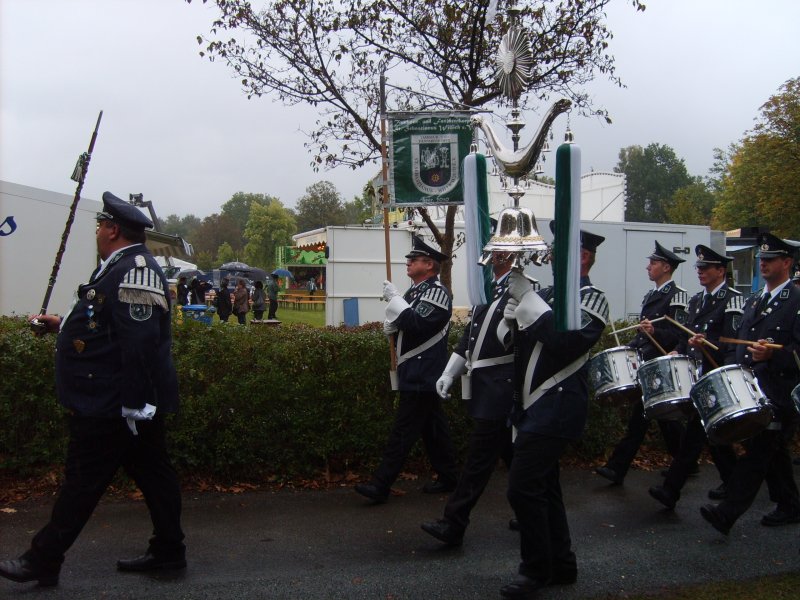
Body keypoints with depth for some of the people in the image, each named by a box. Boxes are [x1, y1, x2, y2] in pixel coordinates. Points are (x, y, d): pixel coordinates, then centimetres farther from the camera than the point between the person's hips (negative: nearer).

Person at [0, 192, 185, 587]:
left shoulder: (133, 271, -19)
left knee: (82, 480, 0)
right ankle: (168, 550, 23)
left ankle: (43, 561, 12)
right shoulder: (124, 268, 15)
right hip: (130, 404, 11)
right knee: (151, 472, 14)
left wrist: (133, 404, -27)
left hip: (111, 406, -10)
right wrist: (64, 325, 28)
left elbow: (139, 343, -27)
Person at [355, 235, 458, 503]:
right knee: (433, 428, 15)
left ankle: (381, 485, -5)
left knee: (403, 430, -7)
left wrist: (394, 299, -21)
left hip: (421, 377, -10)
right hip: (418, 375, 10)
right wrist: (391, 325, -4)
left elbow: (418, 323, -26)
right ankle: (448, 478, 24)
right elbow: (405, 326, 19)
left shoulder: (436, 291, -13)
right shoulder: (417, 290, 15)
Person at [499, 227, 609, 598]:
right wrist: (517, 309, -3)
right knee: (543, 486, 14)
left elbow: (567, 342, -25)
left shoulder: (591, 298, -8)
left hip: (555, 410, -9)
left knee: (523, 488, -10)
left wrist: (528, 300, -25)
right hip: (535, 408, 9)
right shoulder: (547, 295, 15)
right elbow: (522, 344, 14)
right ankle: (561, 565, 27)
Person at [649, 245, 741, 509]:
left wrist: (707, 343, -30)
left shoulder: (732, 299, -7)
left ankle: (671, 490, -11)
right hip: (697, 374, 8)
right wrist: (678, 351, 5)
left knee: (696, 430, -10)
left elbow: (734, 341, -16)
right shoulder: (696, 300, 17)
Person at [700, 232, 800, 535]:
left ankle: (726, 513, -13)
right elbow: (741, 343, 23)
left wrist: (773, 355, -29)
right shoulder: (753, 301, 17)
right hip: (750, 389, 8)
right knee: (774, 451, 17)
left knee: (757, 451, -10)